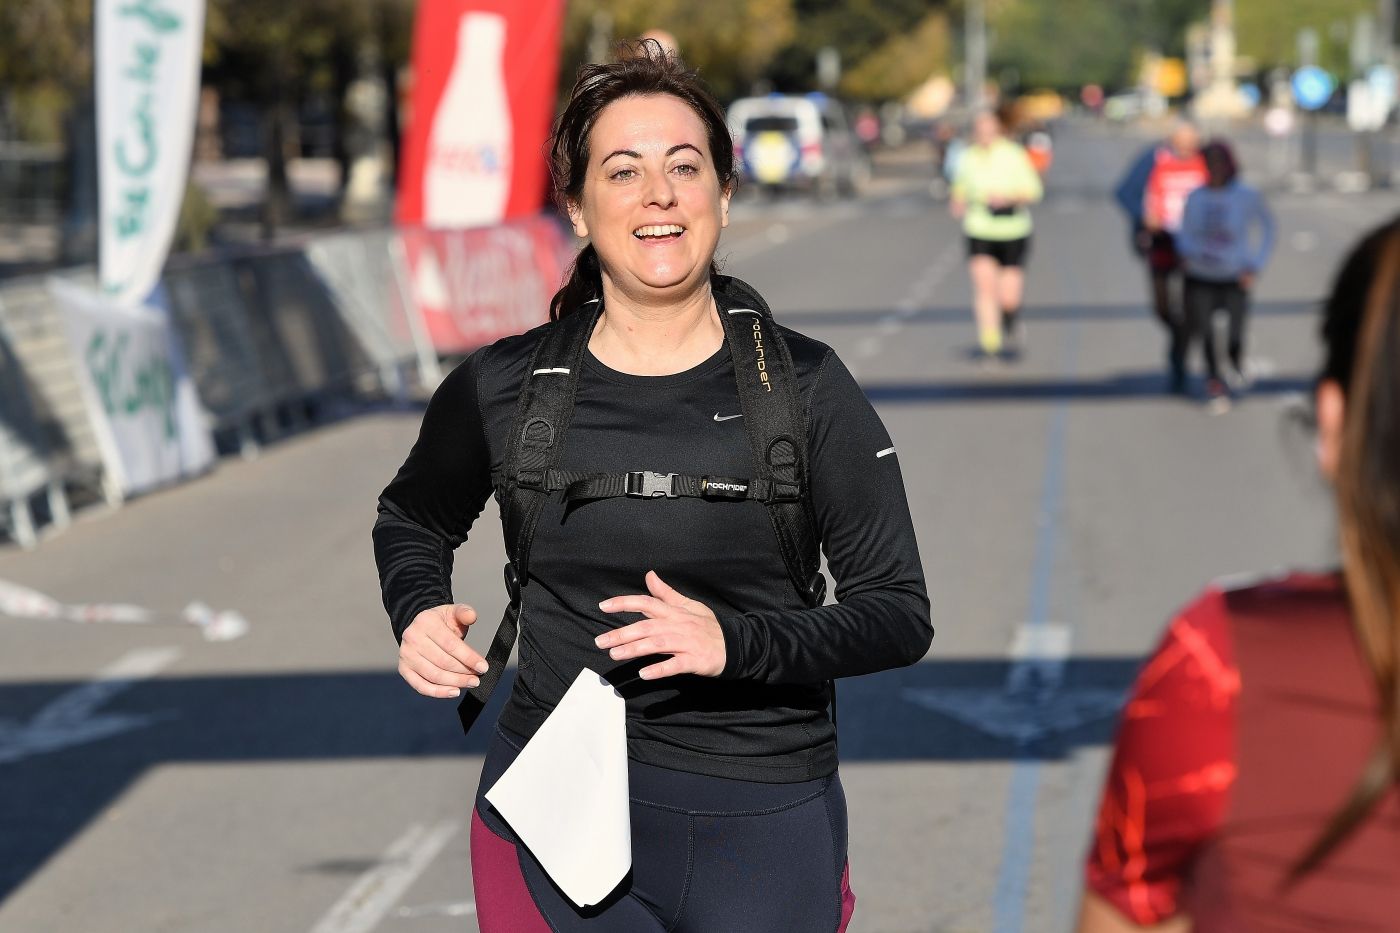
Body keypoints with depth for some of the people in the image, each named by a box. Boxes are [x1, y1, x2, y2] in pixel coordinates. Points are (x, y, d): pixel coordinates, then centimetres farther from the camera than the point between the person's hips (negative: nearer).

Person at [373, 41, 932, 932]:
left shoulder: (801, 386, -5)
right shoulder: (505, 388, -1)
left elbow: (900, 613, -4)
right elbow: (412, 520, 20)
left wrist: (734, 644, -19)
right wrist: (419, 612, -2)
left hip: (761, 826, -1)